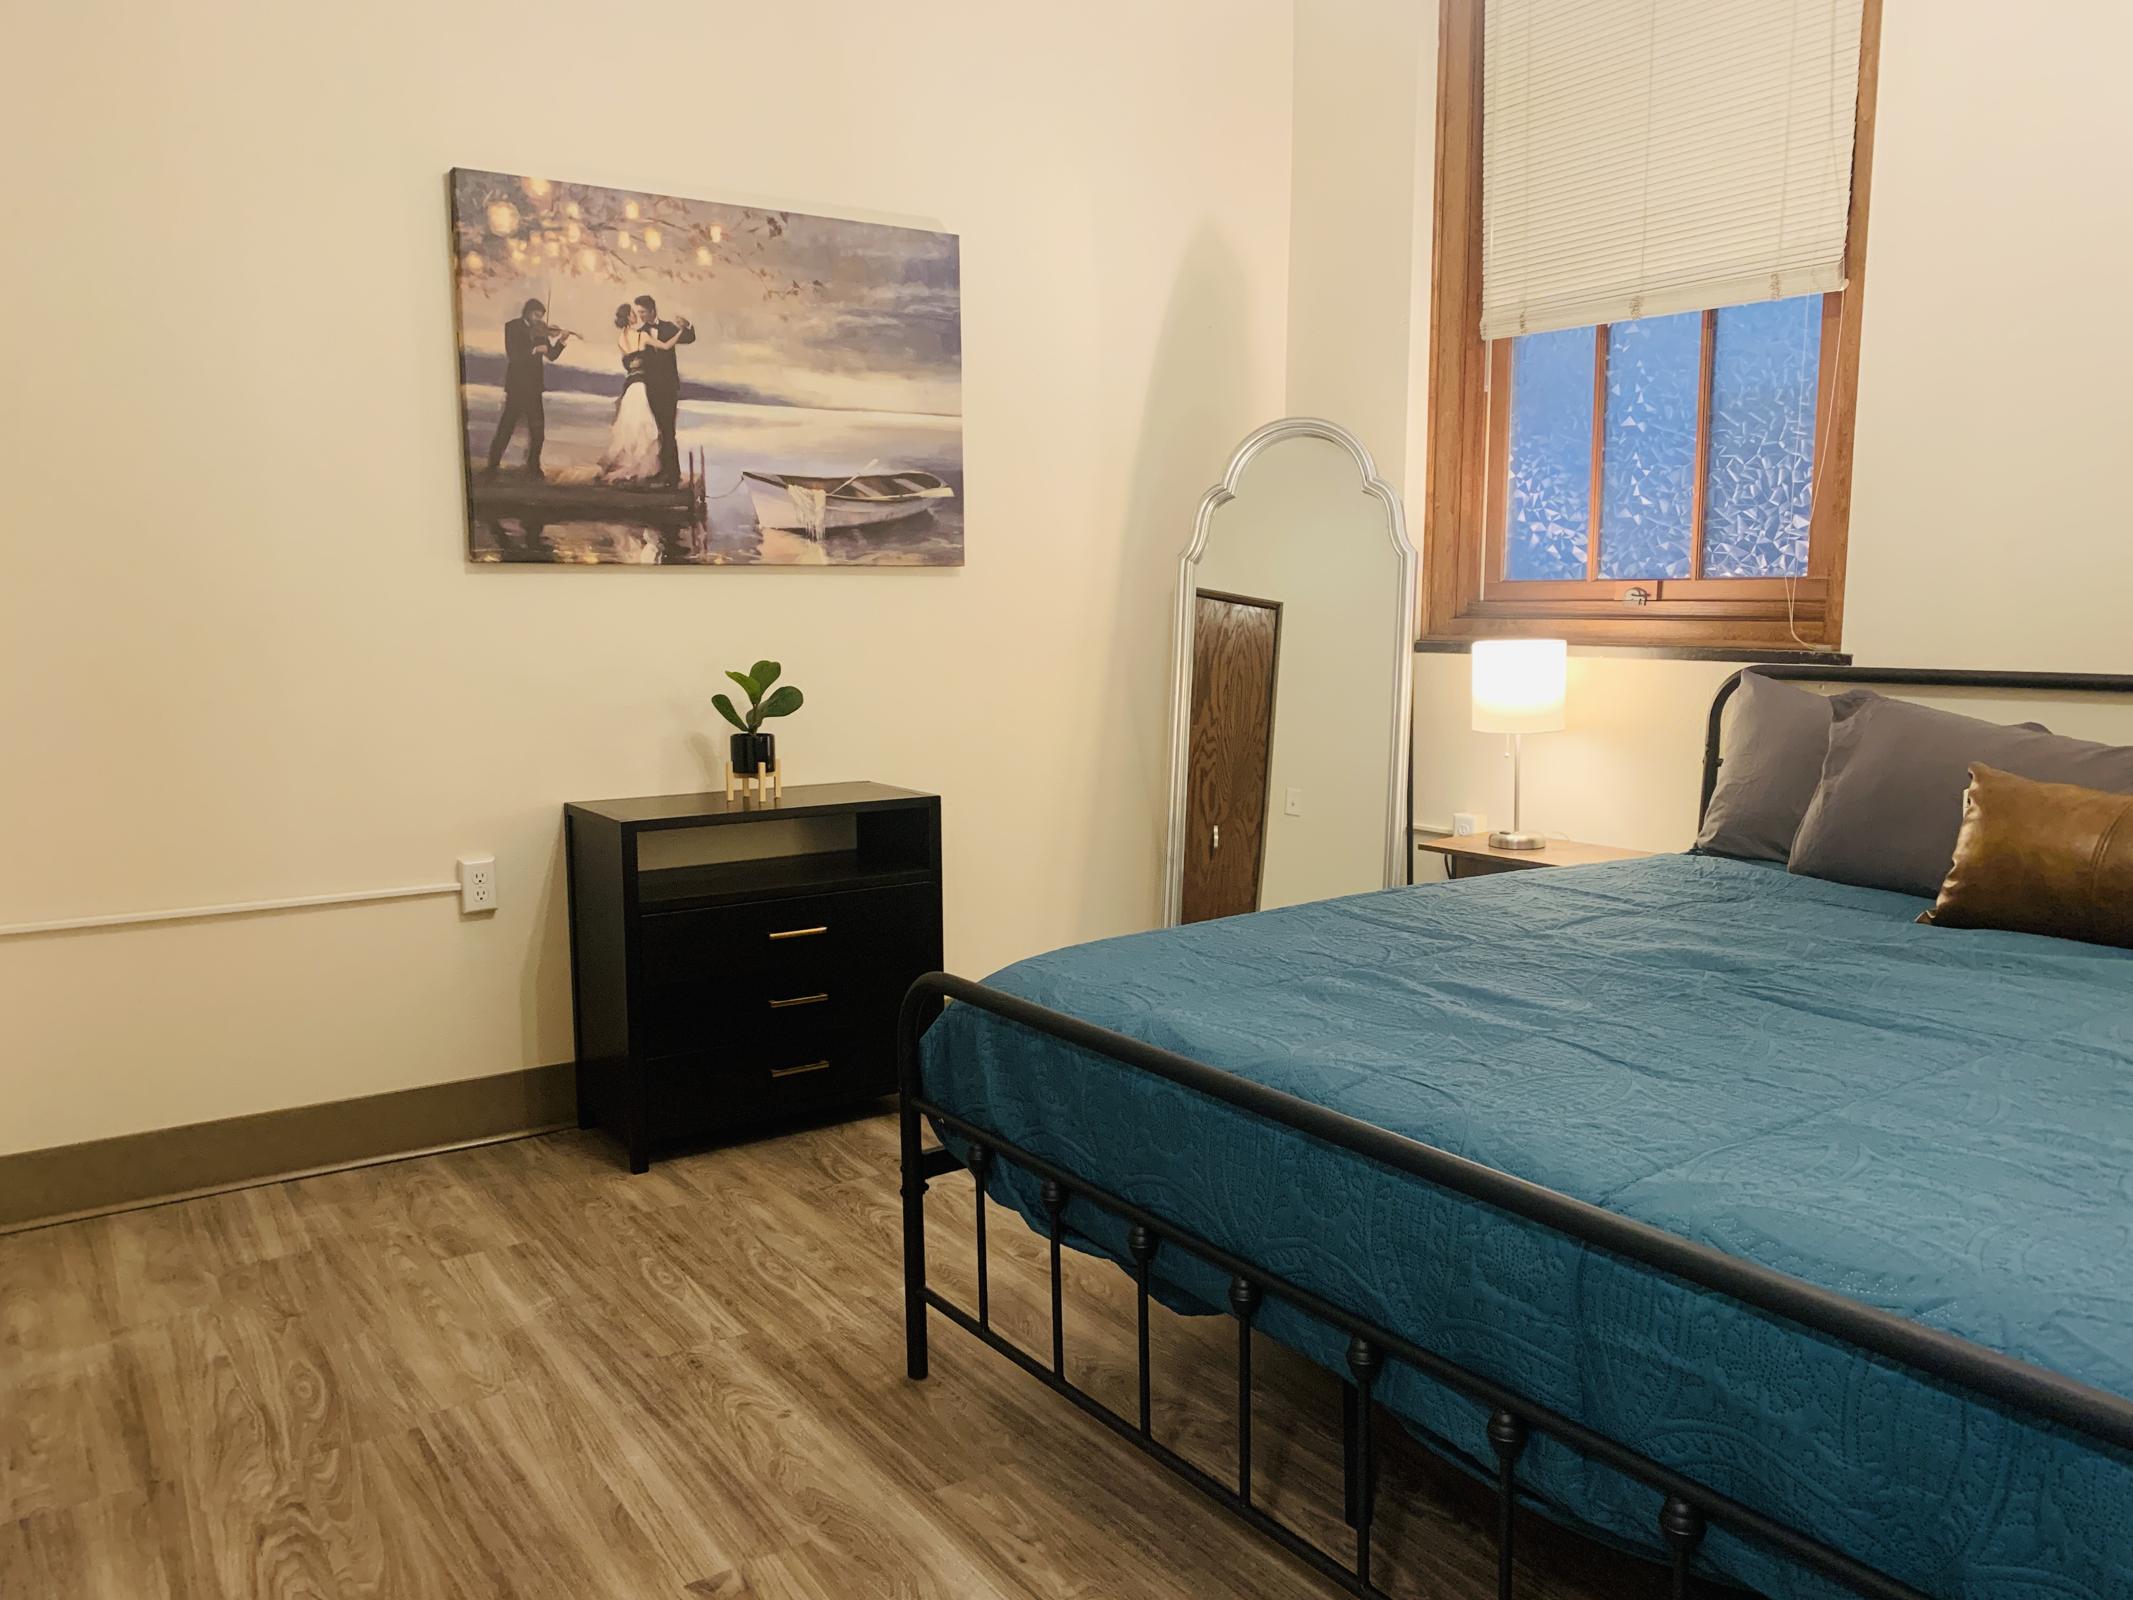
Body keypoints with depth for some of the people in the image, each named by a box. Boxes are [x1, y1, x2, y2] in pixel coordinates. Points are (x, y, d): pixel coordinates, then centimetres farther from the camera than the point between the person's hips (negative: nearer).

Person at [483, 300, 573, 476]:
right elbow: (513, 354, -15)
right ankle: (493, 464, 4)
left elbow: (551, 355, 4)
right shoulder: (512, 327, -3)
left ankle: (533, 464, 19)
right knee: (507, 425, -3)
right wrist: (535, 349, -21)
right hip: (516, 384, -4)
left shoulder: (540, 330, 9)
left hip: (534, 385, 4)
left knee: (538, 428, 6)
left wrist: (561, 342, -11)